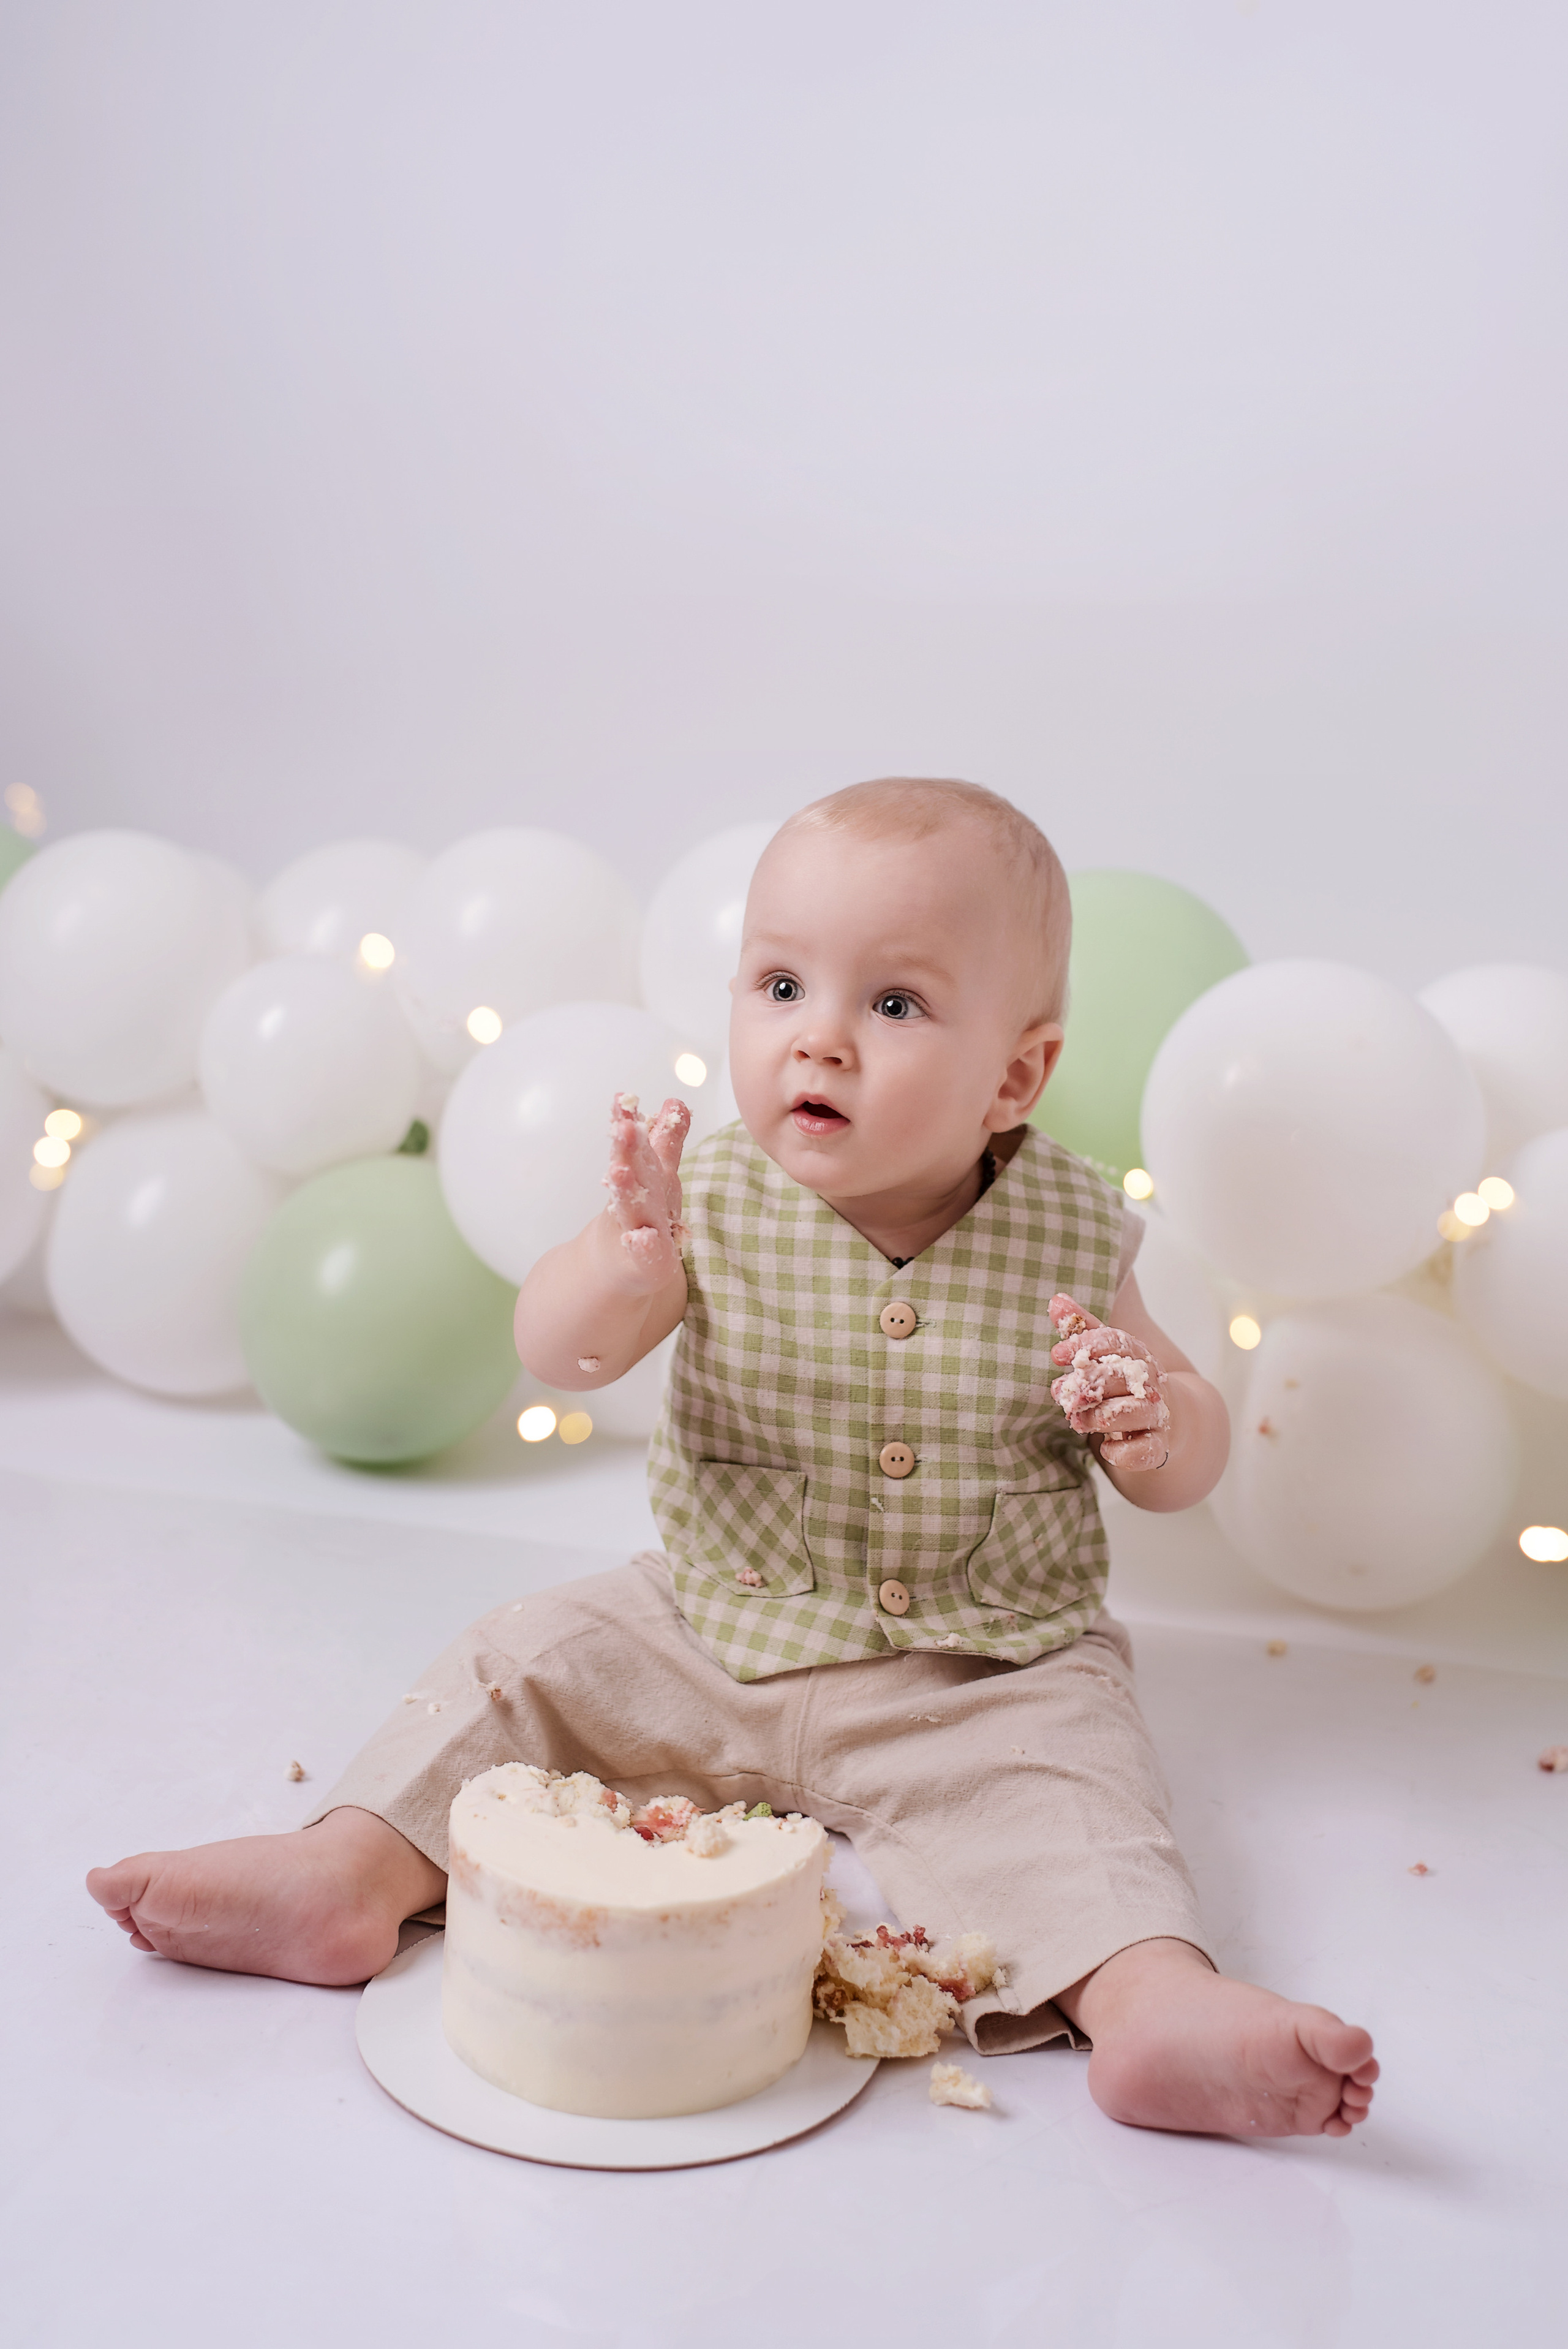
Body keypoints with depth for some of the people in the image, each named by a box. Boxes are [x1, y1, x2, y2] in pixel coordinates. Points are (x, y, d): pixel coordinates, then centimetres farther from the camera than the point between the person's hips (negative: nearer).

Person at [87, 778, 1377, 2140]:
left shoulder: (1068, 1239, -11)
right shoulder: (717, 1204, -9)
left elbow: (1187, 1472, -1)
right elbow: (557, 1357, -15)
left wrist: (1152, 1419, -26)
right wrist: (623, 1263, -36)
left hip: (984, 1678, -2)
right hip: (714, 1640, 2)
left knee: (1060, 1775, -26)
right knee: (535, 1661, -8)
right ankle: (353, 1876, -3)